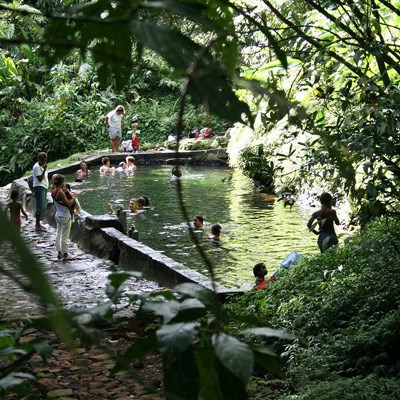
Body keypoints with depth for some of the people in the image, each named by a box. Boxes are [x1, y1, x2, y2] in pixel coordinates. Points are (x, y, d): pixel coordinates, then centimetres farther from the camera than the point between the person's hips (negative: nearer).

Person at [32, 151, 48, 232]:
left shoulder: (43, 166, 15)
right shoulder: (36, 167, -14)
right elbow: (40, 179, -20)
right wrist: (44, 170, -21)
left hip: (44, 187, 10)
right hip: (39, 187, -10)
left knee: (42, 207, 13)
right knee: (40, 206, -11)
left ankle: (38, 223, 22)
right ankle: (37, 226, -9)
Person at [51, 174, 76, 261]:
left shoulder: (53, 192, 2)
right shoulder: (61, 193, -23)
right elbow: (68, 204, -20)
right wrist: (73, 198, -4)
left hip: (58, 215, 9)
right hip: (65, 216, -9)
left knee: (58, 233, 16)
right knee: (65, 236, -1)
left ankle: (59, 252, 24)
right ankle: (65, 255, 6)